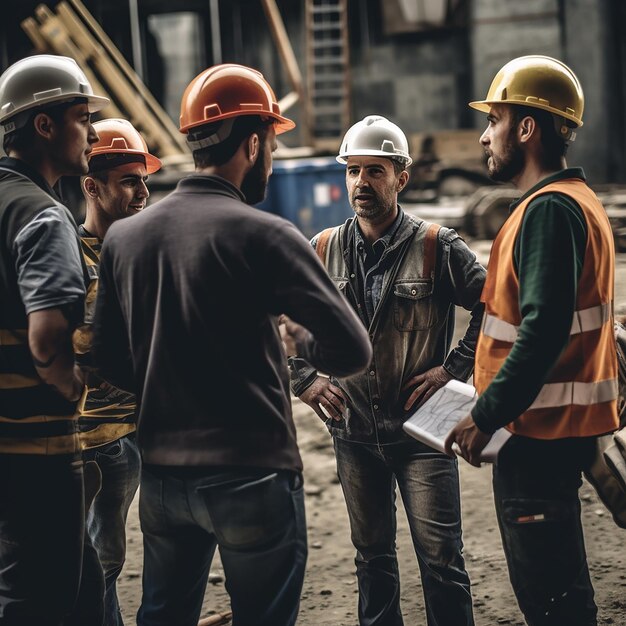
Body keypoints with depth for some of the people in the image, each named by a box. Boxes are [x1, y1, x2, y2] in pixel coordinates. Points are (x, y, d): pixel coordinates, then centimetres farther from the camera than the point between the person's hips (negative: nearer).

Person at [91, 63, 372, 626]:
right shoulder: (261, 234, -13)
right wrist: (298, 339, 5)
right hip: (253, 474, -5)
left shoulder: (123, 237, 2)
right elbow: (352, 351, -15)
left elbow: (112, 363, 8)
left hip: (160, 474, 5)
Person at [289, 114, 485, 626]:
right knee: (373, 555, 16)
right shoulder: (323, 251, 2)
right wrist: (304, 378, 1)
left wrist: (455, 368, -10)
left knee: (441, 558, -1)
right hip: (354, 432, 3)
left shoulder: (437, 247, -7)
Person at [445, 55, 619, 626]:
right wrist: (462, 371, 16)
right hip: (557, 427, 10)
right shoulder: (574, 200, 16)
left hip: (541, 430, -10)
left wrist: (487, 416, -21)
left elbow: (543, 329, -26)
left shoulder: (549, 208, -17)